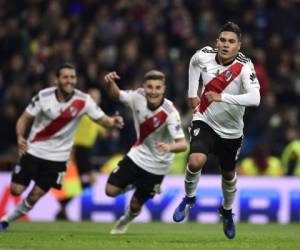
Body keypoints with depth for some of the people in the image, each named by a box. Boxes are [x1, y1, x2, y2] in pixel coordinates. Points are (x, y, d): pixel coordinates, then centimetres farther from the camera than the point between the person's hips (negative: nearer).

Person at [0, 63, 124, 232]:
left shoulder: (83, 100, -13)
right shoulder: (44, 96, -14)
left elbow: (102, 119, -13)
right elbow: (25, 118, -8)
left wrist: (113, 122, -36)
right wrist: (20, 137, -26)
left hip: (57, 157, 1)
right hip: (34, 150, 0)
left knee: (35, 196, 0)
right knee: (17, 190, -5)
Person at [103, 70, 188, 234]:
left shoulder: (170, 113, -31)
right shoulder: (138, 97, -18)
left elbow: (183, 144, -36)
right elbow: (115, 94, 1)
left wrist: (170, 147, -59)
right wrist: (110, 83, -23)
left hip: (156, 166, -3)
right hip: (137, 155, 3)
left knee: (136, 204, 9)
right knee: (111, 190, -3)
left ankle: (126, 219, 46)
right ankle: (133, 184, 30)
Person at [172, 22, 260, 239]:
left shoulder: (244, 67, -26)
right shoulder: (204, 55, -15)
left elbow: (255, 99, -41)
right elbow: (194, 63, 13)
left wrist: (222, 97, -47)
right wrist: (192, 93, 10)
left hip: (231, 131, 0)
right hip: (205, 121, 0)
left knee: (229, 175, 19)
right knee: (196, 161, -26)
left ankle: (227, 211, 49)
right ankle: (189, 199, 4)